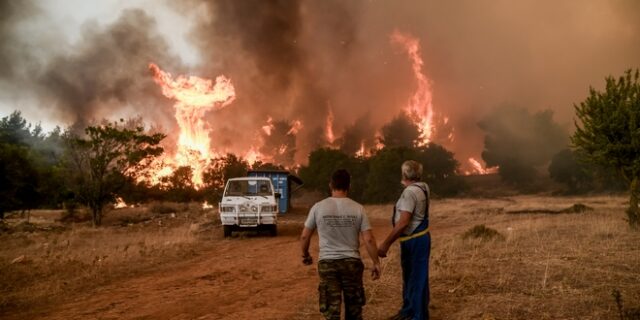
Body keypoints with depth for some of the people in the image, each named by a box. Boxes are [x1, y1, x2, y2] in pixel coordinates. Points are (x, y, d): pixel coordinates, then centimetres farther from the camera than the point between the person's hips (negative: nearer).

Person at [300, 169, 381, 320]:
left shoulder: (319, 207, -5)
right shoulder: (357, 208, -4)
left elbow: (304, 236, 2)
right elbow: (369, 239, -6)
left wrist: (305, 254, 21)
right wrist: (376, 263, 5)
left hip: (327, 263, -1)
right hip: (352, 262, 1)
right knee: (354, 307, 17)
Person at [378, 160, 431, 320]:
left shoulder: (410, 192, -22)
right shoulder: (422, 187, 7)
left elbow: (403, 223, -29)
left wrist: (386, 244, -27)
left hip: (415, 241, -10)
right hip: (411, 240, 10)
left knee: (417, 279, -1)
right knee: (409, 276, 21)